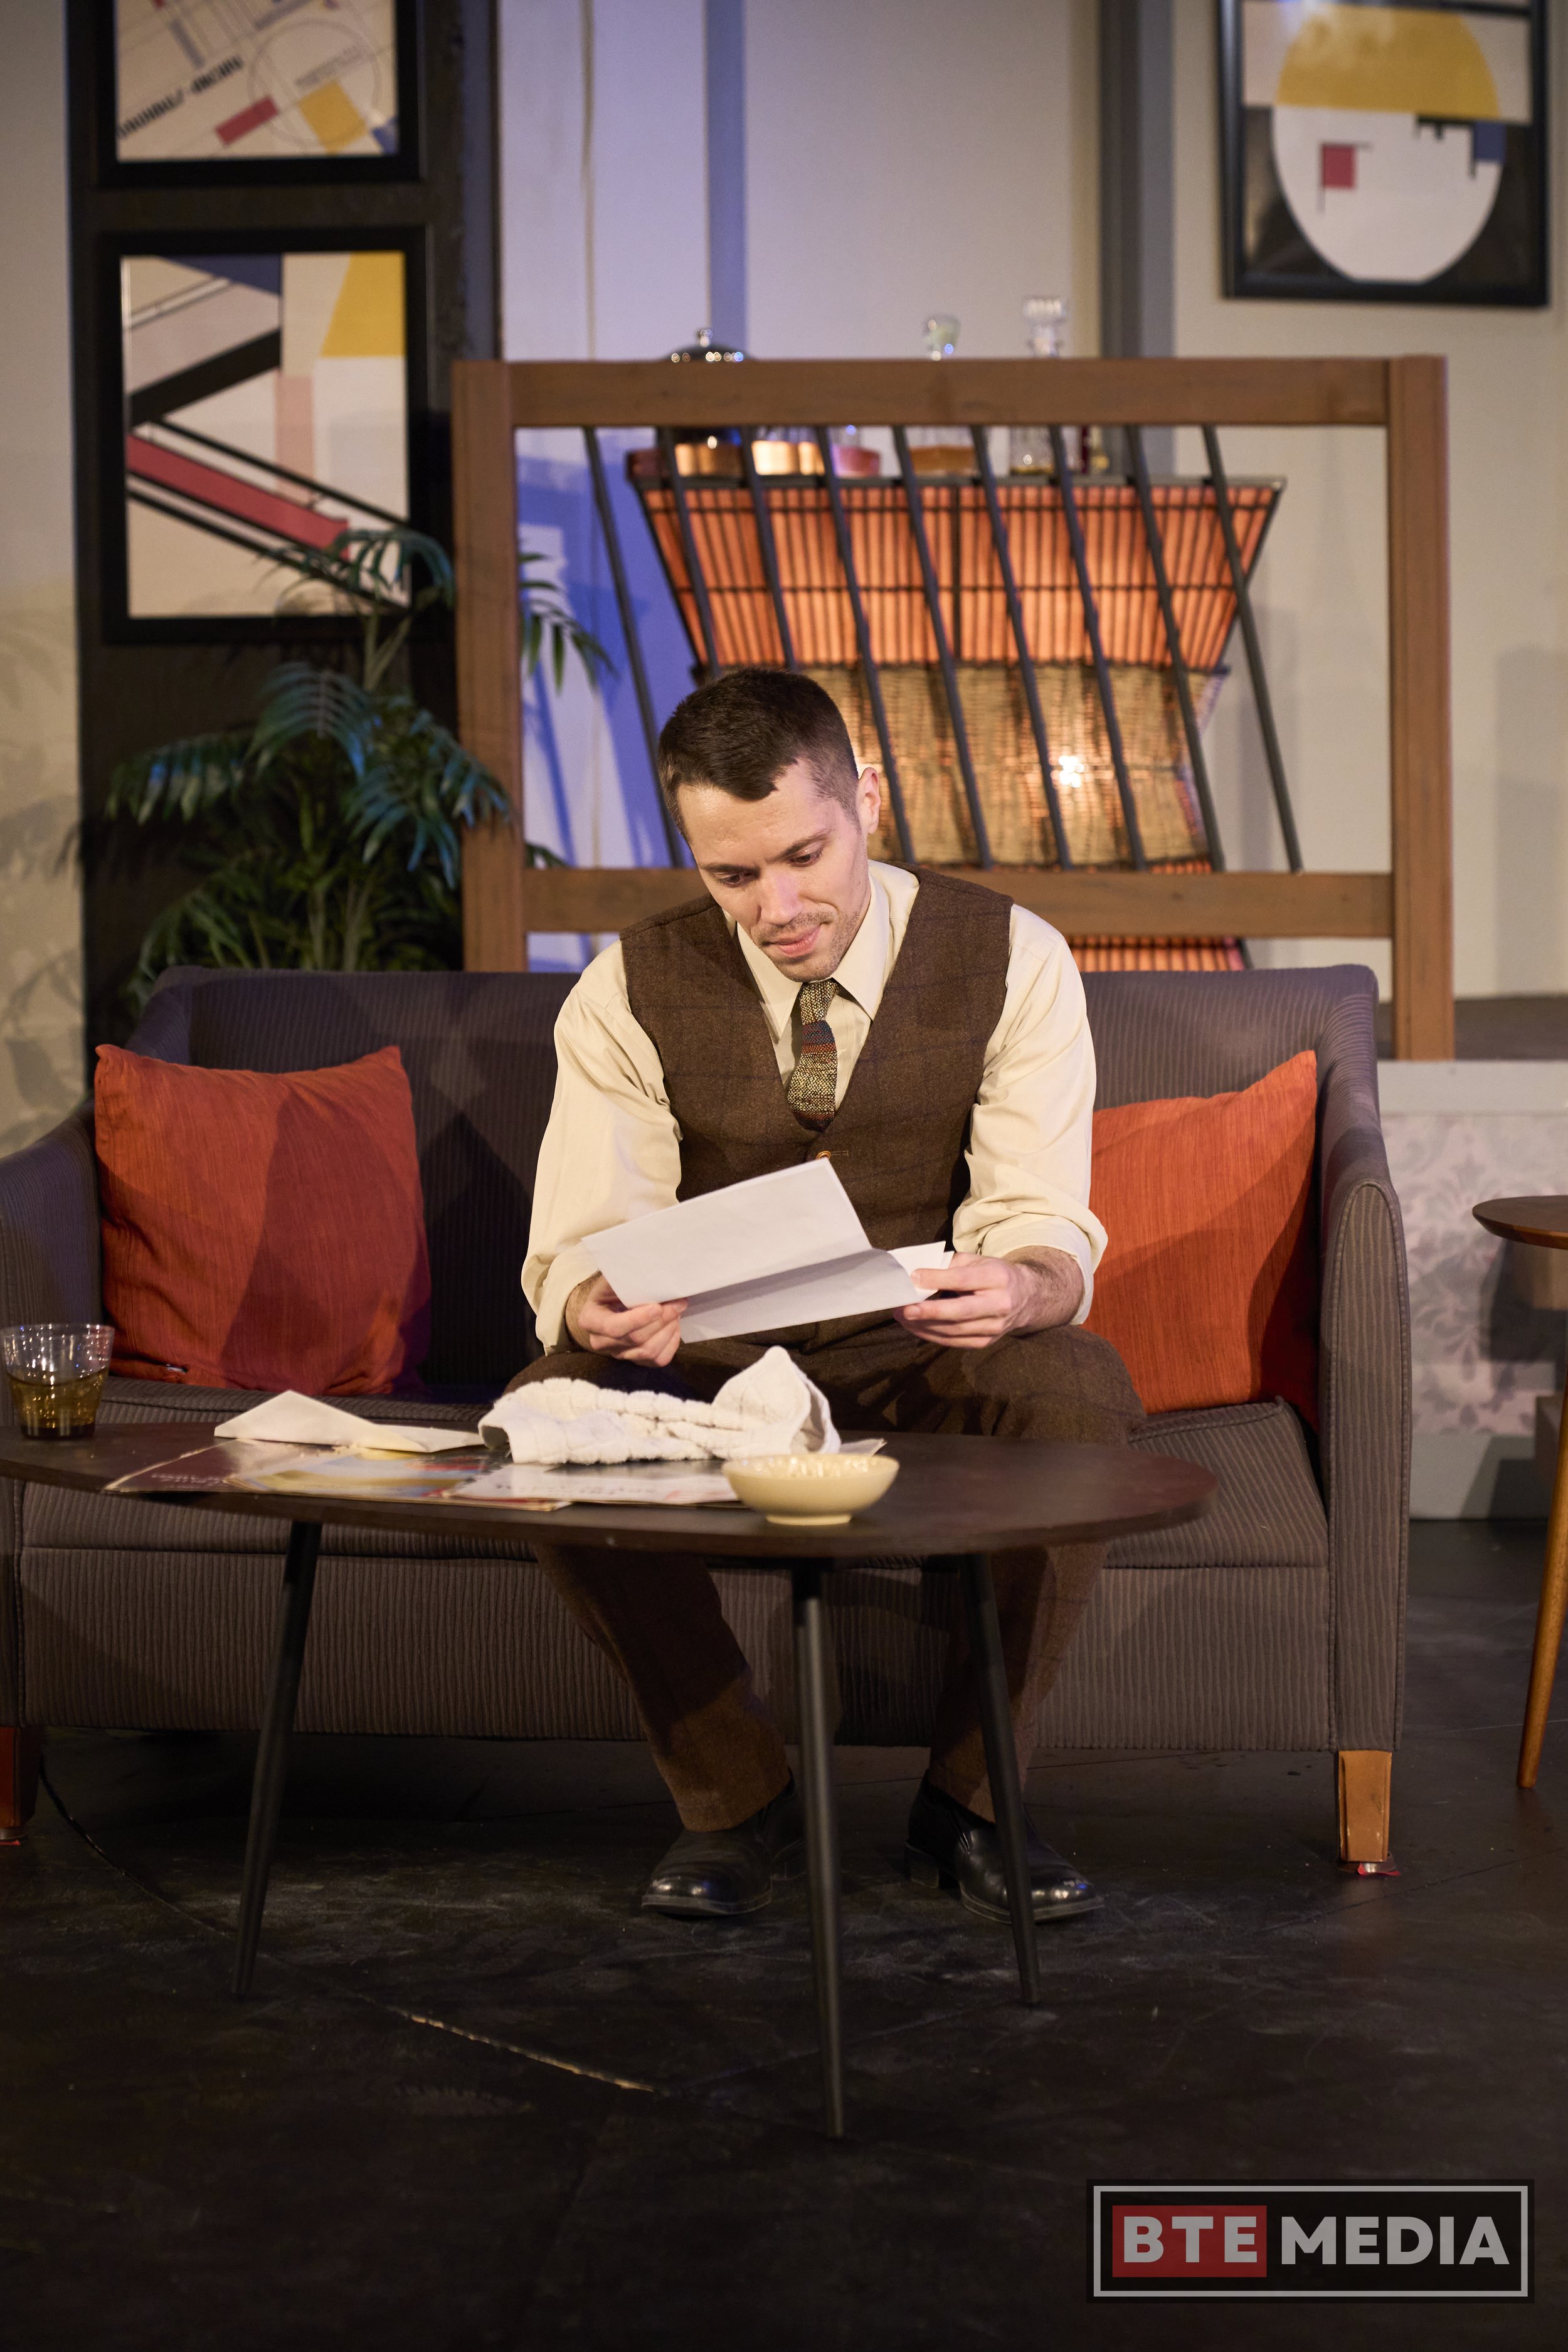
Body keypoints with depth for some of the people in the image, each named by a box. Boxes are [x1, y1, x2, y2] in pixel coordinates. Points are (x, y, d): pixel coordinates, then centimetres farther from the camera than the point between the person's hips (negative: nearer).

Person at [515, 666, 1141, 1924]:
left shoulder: (1011, 960, -10)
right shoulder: (631, 993, -7)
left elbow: (1046, 1232, -16)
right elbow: (581, 1246, -13)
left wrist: (1018, 1289, -42)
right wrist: (597, 1310, -39)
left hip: (931, 1361, -1)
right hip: (713, 1363, 1)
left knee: (1080, 1385, -34)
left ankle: (971, 1796, -13)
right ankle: (738, 1796, -11)